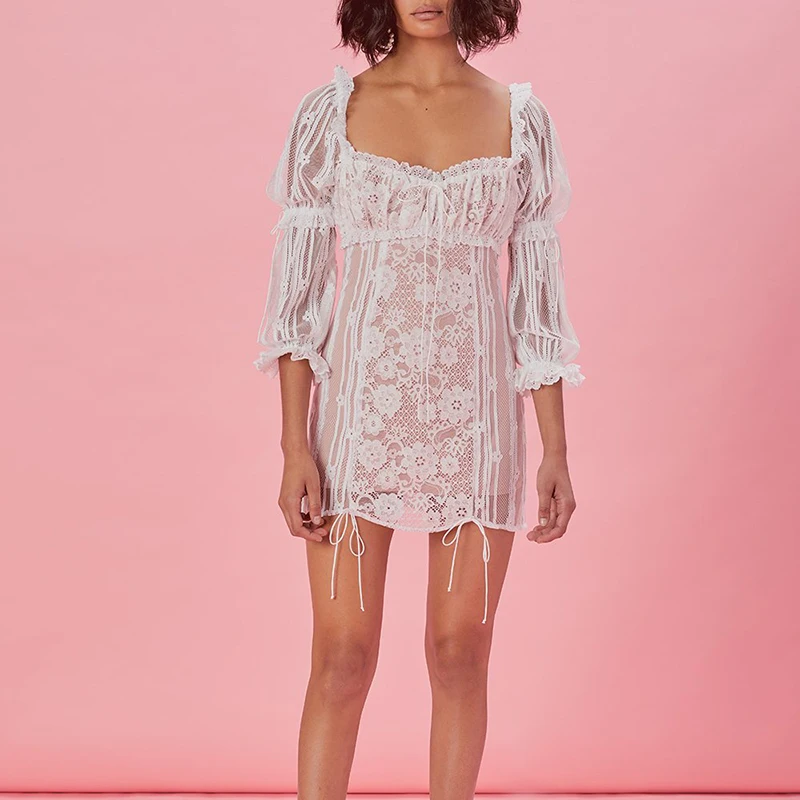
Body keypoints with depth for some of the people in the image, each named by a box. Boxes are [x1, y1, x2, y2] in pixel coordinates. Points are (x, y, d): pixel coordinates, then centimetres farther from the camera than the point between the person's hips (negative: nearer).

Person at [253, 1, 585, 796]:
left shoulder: (522, 119, 5)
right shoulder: (329, 111, 1)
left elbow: (538, 289, 6)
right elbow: (298, 284, 0)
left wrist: (556, 450, 3)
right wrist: (294, 446, -7)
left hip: (476, 412, 1)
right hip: (360, 405, -1)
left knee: (460, 653, 7)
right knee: (342, 657, 0)